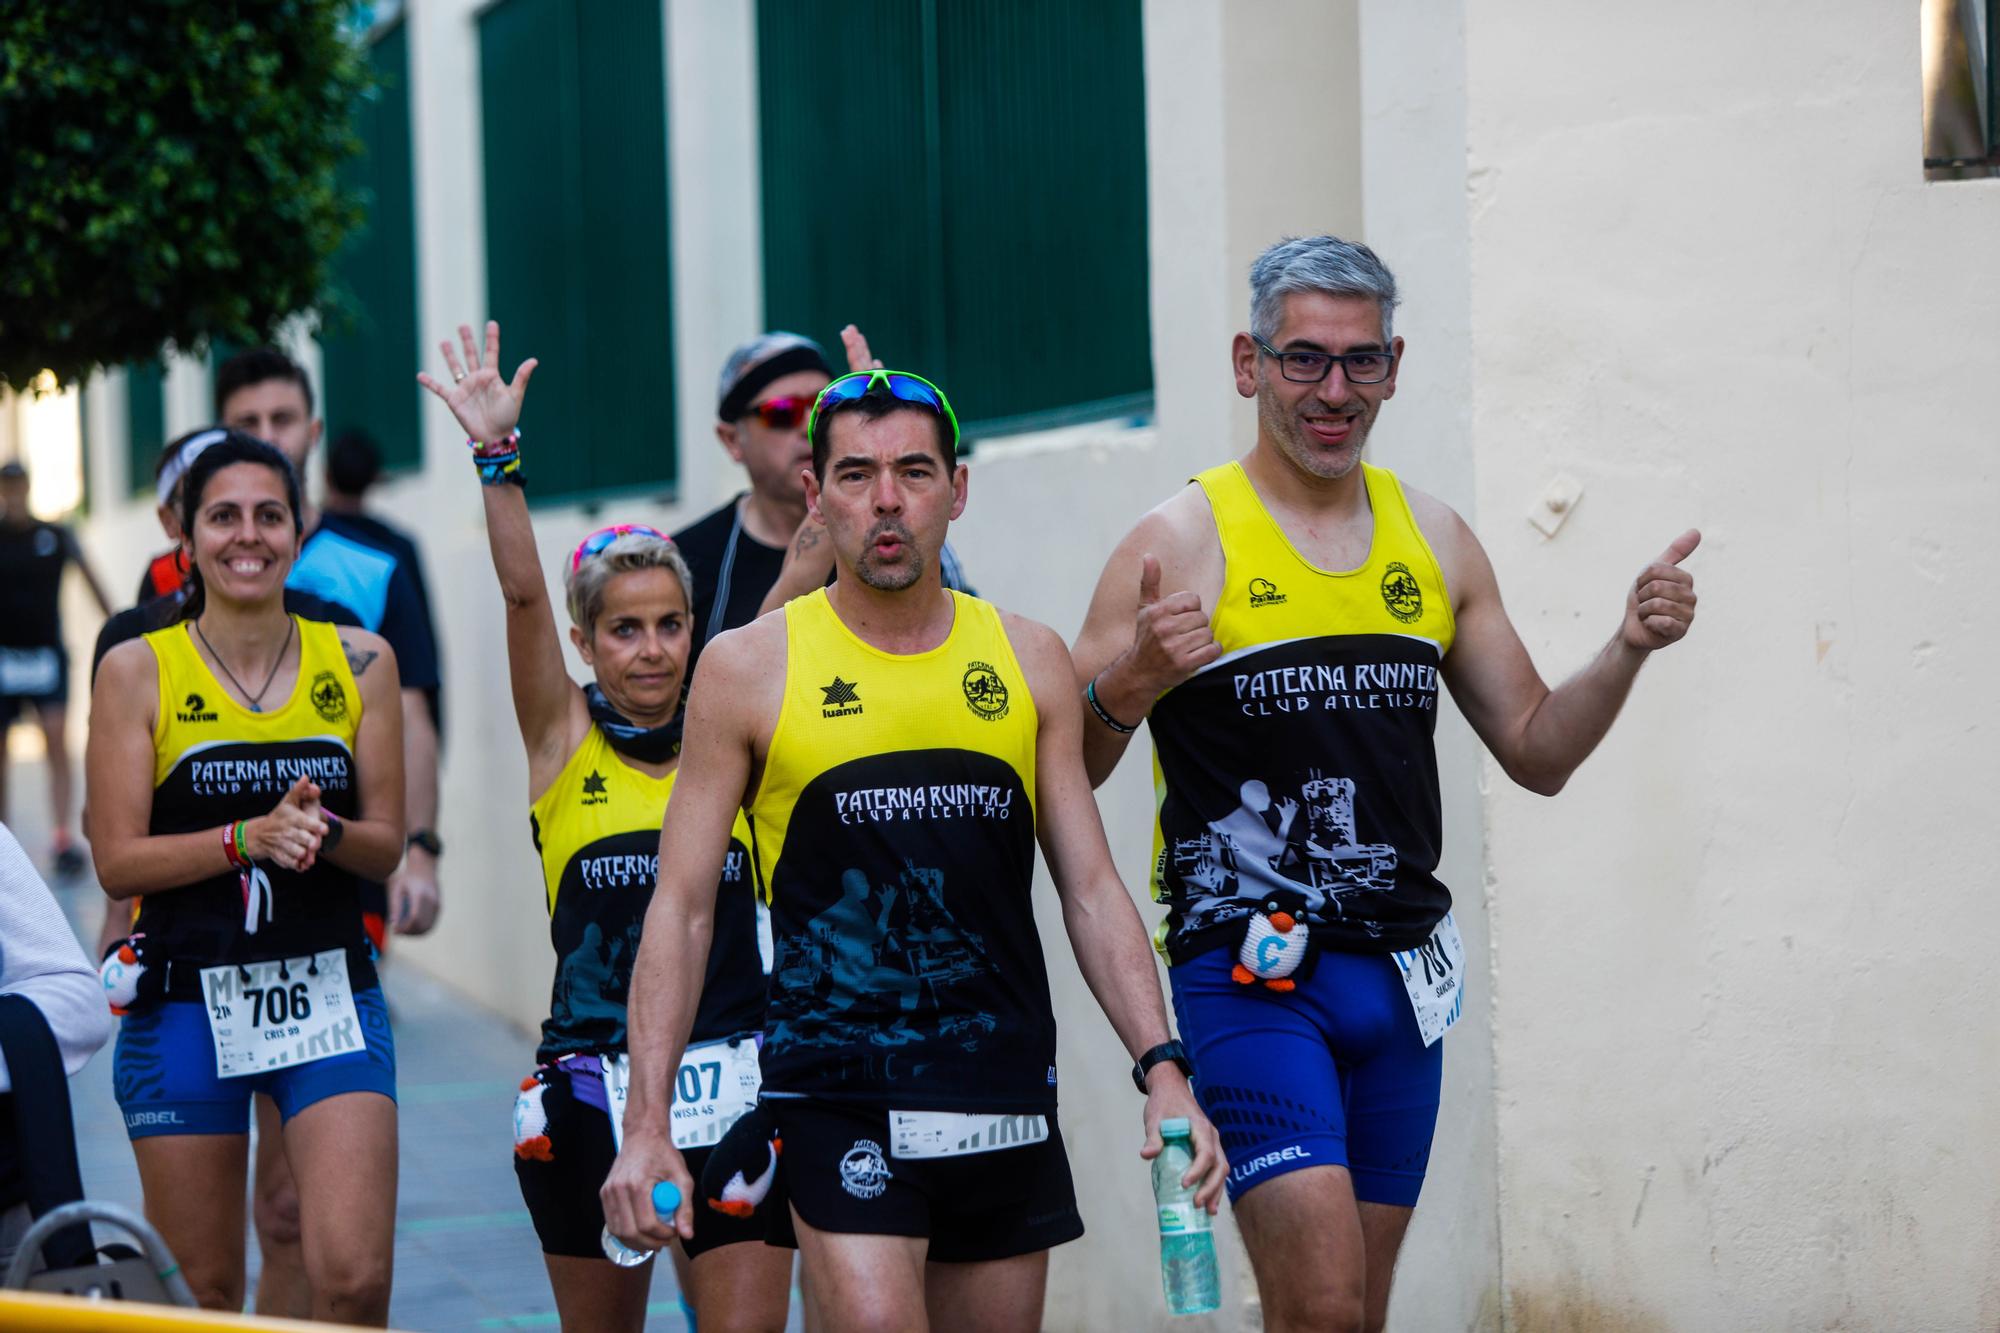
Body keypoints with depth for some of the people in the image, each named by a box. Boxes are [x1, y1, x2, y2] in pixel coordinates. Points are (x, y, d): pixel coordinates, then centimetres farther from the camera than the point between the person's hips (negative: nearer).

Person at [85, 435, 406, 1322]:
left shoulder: (359, 664, 5)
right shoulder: (137, 671, 0)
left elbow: (385, 845, 7)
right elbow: (117, 860, -4)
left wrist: (322, 831, -15)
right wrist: (248, 837, -18)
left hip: (330, 997, 1)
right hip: (184, 1005, -1)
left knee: (354, 1281, -13)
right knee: (203, 1296, 6)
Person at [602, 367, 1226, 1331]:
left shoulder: (1027, 662, 8)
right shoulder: (750, 669, 0)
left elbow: (1092, 891, 11)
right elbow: (682, 907, 2)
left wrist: (1163, 1070, -1)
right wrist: (647, 1126, -5)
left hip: (1007, 1105, 4)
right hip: (840, 1098, -3)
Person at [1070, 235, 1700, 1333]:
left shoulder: (1433, 542, 11)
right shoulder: (1185, 543, -6)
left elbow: (1536, 751, 18)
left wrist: (1628, 649, 1)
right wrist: (1126, 686, -28)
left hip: (1400, 978, 6)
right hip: (1248, 979, -6)